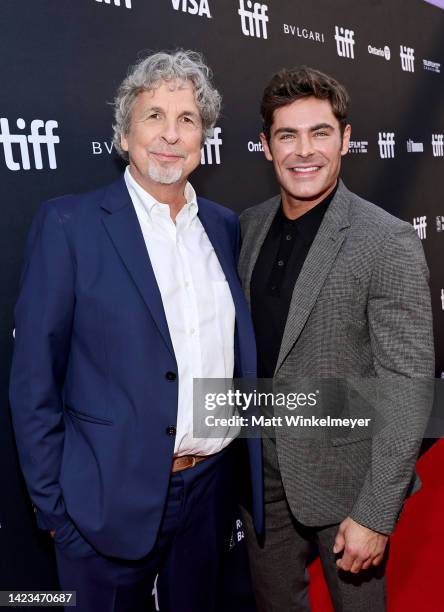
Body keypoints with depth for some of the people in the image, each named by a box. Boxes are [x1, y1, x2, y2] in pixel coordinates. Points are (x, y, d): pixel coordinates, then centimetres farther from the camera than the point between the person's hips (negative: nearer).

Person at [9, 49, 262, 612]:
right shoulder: (69, 223, -12)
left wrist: (255, 459, 9)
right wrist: (53, 504, -8)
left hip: (209, 483, 5)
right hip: (111, 499, -4)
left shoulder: (224, 225, 4)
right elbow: (33, 381, -10)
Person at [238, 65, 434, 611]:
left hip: (343, 477, -5)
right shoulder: (250, 225, 0)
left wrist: (375, 514, -18)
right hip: (262, 468, 5)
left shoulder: (389, 243, -18)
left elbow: (407, 387, -18)